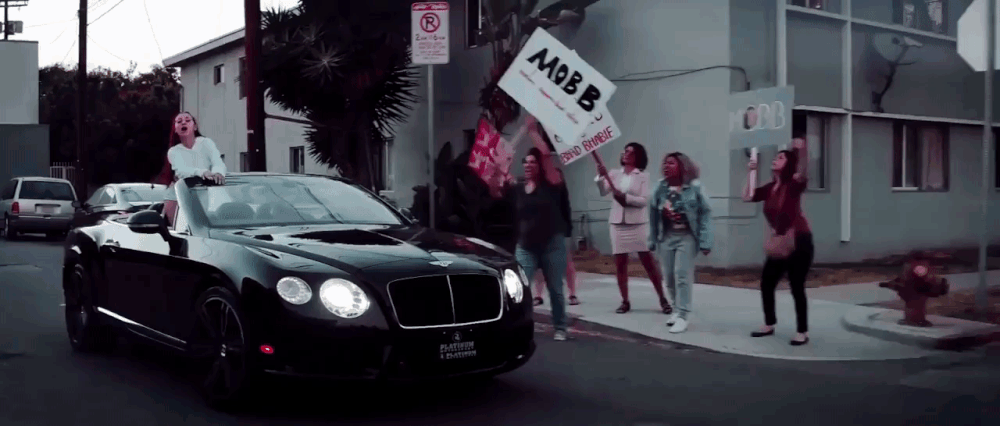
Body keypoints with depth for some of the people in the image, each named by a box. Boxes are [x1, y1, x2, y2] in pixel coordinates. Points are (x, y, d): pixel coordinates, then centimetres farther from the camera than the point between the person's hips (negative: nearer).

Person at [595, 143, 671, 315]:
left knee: (649, 262, -1)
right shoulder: (614, 173, 7)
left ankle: (663, 299, 7)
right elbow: (603, 192, -6)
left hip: (638, 224, -3)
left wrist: (625, 197, -18)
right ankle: (625, 301, 13)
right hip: (618, 223, 3)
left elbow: (644, 200, -8)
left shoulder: (643, 175, 0)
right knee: (620, 264, 5)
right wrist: (601, 176, -20)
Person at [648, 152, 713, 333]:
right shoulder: (660, 187, 2)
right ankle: (679, 309, 27)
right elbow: (654, 214, 6)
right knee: (669, 277, 9)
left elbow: (705, 213, -8)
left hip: (686, 237, -4)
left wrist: (705, 241, -12)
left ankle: (683, 316, -3)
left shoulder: (694, 187, -9)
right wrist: (652, 240, 6)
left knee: (682, 276, -8)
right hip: (666, 237, 5)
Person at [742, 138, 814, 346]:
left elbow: (802, 175, -33)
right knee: (766, 283, 10)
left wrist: (802, 151, -45)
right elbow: (747, 197, 6)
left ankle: (803, 332, 6)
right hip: (780, 244, 7)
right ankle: (769, 325, 25)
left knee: (796, 287, -5)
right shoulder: (770, 188, 8)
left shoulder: (793, 185, -11)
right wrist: (751, 172, 4)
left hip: (799, 241, -7)